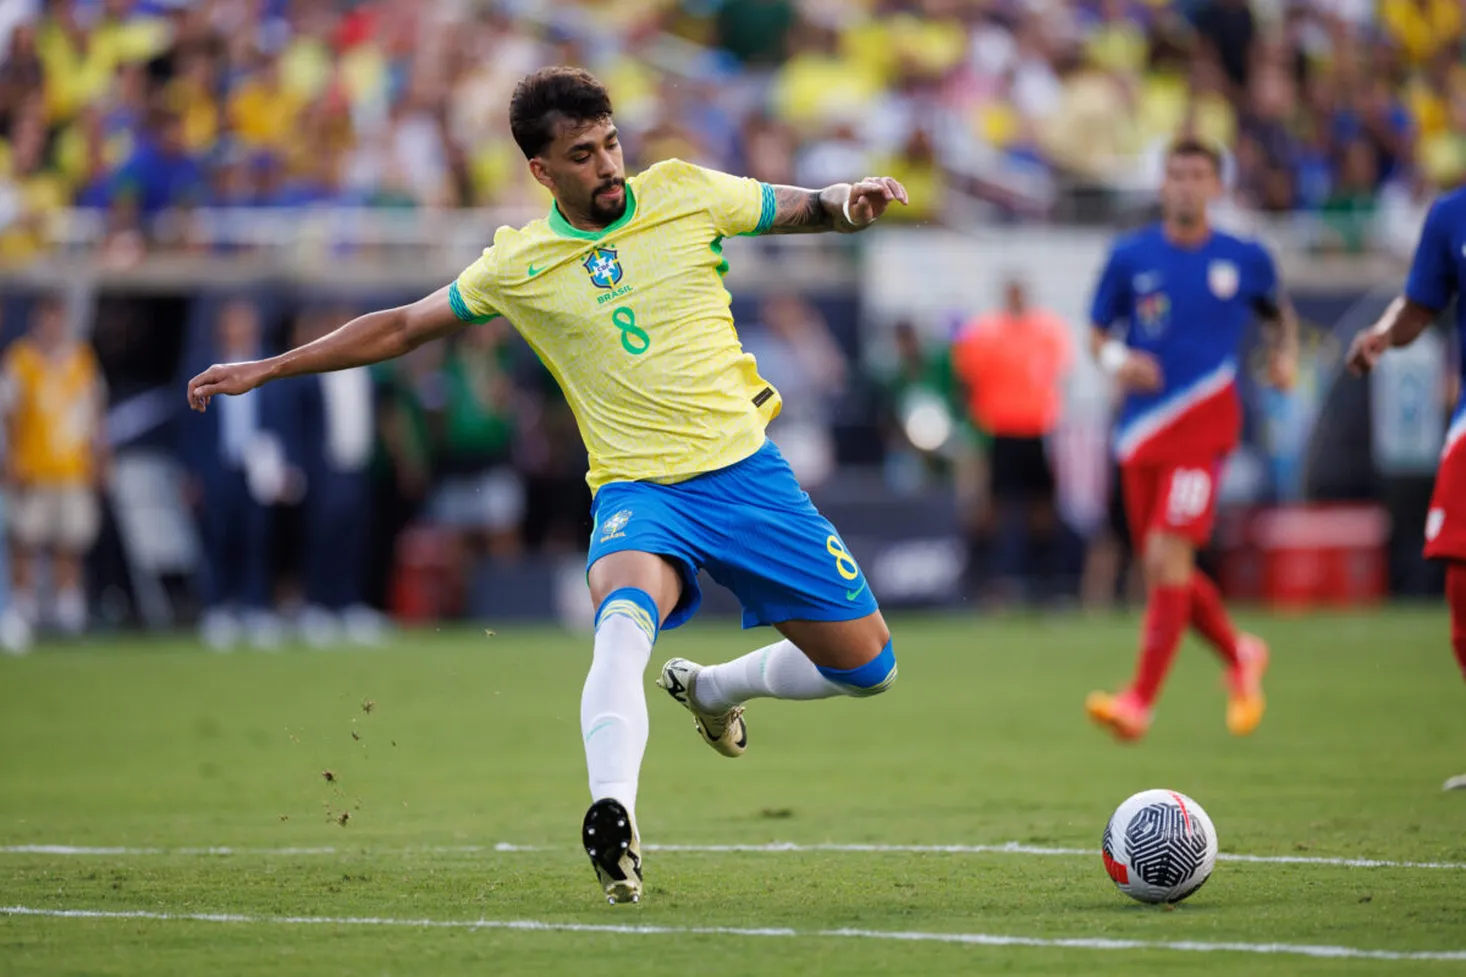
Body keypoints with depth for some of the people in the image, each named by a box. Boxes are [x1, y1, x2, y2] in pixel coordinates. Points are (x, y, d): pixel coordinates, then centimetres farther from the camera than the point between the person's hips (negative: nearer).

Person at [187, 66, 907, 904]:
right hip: (639, 489, -3)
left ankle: (712, 688, 34)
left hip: (746, 470, 3)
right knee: (625, 616, -37)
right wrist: (267, 369, 8)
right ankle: (614, 817, -49)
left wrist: (850, 202, -14)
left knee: (867, 667, 6)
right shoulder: (518, 265, -1)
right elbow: (402, 327, 9)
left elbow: (806, 209, 10)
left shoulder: (684, 192, 1)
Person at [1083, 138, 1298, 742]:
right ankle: (1239, 656, 36)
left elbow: (1278, 313, 22)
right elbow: (1097, 332, 10)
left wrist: (1285, 355, 2)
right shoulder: (1130, 257, 4)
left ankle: (1141, 701, -17)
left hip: (1203, 427, -3)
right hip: (1142, 431, 3)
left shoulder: (1245, 260, 4)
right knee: (1166, 572, 8)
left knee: (1167, 556, -18)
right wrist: (1116, 360, -11)